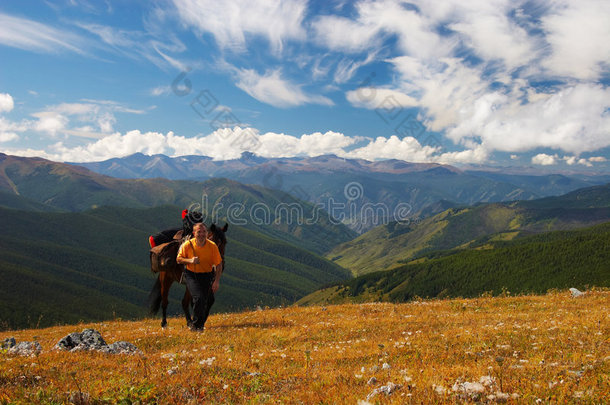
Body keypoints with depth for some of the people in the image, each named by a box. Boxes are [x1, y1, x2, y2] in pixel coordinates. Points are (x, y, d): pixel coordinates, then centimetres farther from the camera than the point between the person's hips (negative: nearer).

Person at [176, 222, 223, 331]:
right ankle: (196, 325, -1)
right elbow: (179, 259, 0)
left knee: (206, 301, 3)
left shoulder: (212, 246, -13)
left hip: (207, 275, 2)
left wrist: (217, 281, -12)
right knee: (199, 298, -20)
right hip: (192, 275, -1)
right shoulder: (187, 245, -13)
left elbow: (219, 264, -6)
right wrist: (190, 260, -21)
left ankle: (201, 324, 29)